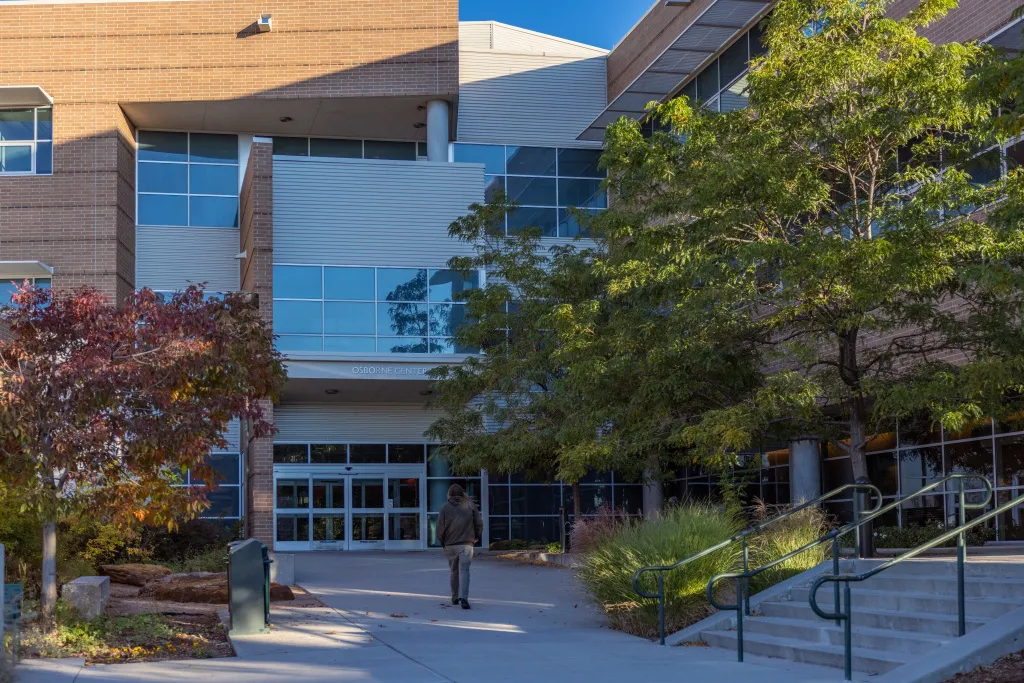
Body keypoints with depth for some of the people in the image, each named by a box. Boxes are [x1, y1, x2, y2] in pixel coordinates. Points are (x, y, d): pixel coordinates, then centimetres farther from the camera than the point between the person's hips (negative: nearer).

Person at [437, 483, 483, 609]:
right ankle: (463, 597, -23)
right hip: (466, 544, -1)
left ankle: (455, 597, 25)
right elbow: (480, 523, 2)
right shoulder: (470, 505, 2)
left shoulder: (445, 508, 0)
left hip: (450, 546, 1)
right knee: (464, 571, -7)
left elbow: (440, 528, -3)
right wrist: (476, 537, 16)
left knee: (454, 571, 16)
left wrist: (442, 543, 12)